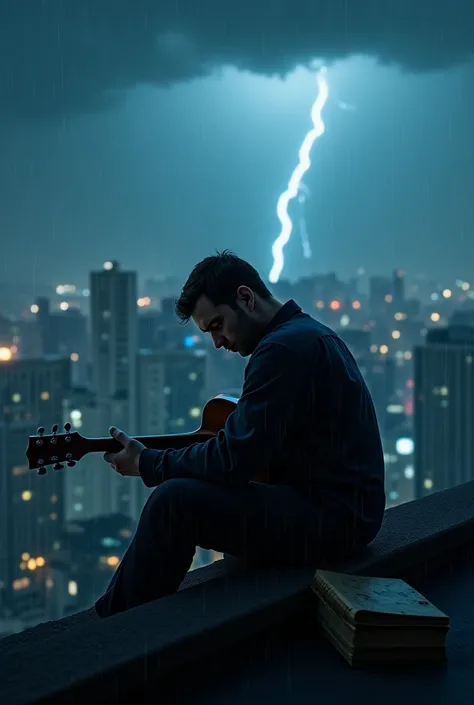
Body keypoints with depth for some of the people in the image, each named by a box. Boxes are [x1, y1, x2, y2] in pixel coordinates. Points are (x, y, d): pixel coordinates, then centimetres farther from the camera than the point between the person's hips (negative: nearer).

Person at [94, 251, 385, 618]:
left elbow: (234, 460, -21)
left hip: (329, 518, -11)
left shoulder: (284, 347, -18)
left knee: (174, 501, -18)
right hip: (341, 506, 11)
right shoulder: (309, 333, 14)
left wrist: (147, 463, -8)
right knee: (196, 490, 19)